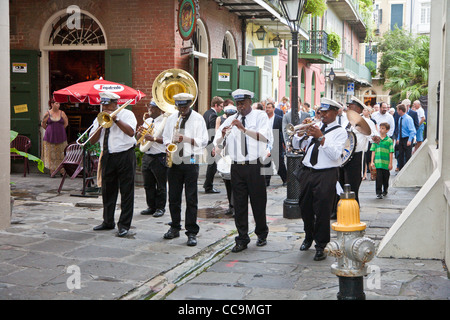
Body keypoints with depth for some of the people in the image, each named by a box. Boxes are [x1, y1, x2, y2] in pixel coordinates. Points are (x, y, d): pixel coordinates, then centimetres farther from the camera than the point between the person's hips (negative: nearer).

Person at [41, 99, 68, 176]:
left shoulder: (62, 113, 4)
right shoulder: (48, 113, 1)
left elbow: (66, 123, 12)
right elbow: (43, 124, 8)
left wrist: (60, 129, 11)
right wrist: (50, 130, 11)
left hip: (61, 136, 1)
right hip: (50, 137, -1)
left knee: (61, 154, 1)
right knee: (51, 154, 0)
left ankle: (62, 171, 6)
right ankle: (52, 171, 5)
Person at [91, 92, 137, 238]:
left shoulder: (127, 114, 1)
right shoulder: (100, 118, 14)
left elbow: (131, 132, -16)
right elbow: (93, 140, 6)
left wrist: (115, 119, -16)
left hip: (125, 156, -5)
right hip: (107, 158, 5)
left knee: (126, 192, -3)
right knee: (107, 191, 11)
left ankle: (124, 225, 2)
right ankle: (108, 222, 24)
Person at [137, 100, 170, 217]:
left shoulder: (165, 121, -7)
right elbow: (138, 138, 20)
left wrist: (153, 138, -24)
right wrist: (140, 132, -2)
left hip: (159, 157, -7)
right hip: (147, 157, 7)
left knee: (161, 185, 2)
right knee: (148, 184, 12)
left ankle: (160, 208, 12)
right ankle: (151, 207, 22)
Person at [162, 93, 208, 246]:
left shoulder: (198, 118, 1)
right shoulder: (172, 118, 13)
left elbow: (203, 141, -5)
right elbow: (165, 137, 20)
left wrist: (185, 139, -17)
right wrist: (169, 145, -1)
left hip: (190, 162, -4)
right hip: (173, 162, 4)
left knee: (191, 199, -4)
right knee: (173, 197, 9)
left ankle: (192, 232, 0)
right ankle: (175, 228, 22)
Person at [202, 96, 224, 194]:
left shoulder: (206, 113, 13)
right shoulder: (213, 115, -17)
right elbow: (212, 132, -23)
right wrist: (213, 147, -24)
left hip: (206, 142, 10)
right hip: (210, 143, -10)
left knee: (211, 164, 21)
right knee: (212, 165, -1)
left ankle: (207, 184, 30)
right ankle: (209, 187, 4)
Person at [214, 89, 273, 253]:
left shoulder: (260, 116, 2)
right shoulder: (231, 119, 12)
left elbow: (264, 137, -16)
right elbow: (217, 142, 6)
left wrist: (244, 129, -24)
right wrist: (223, 134, -16)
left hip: (255, 166, -3)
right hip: (237, 167, 3)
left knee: (258, 202, 6)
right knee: (239, 204, 4)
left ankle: (262, 234, 25)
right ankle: (242, 239, 11)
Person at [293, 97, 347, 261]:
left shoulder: (340, 132, -2)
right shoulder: (315, 126, 13)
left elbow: (335, 154, -17)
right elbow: (297, 145, 13)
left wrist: (321, 138, -21)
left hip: (326, 175, -5)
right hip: (307, 172, 5)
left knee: (322, 211, -4)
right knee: (305, 208, 15)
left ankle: (320, 246, 8)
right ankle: (308, 237, 38)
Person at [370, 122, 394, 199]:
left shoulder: (389, 140, 0)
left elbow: (391, 153, 0)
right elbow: (373, 151, 7)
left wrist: (390, 163, -3)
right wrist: (372, 161, 1)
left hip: (386, 163, 0)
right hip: (377, 162, 0)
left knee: (385, 178, 11)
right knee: (378, 178, -6)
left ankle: (385, 191, 31)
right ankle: (378, 192, -2)